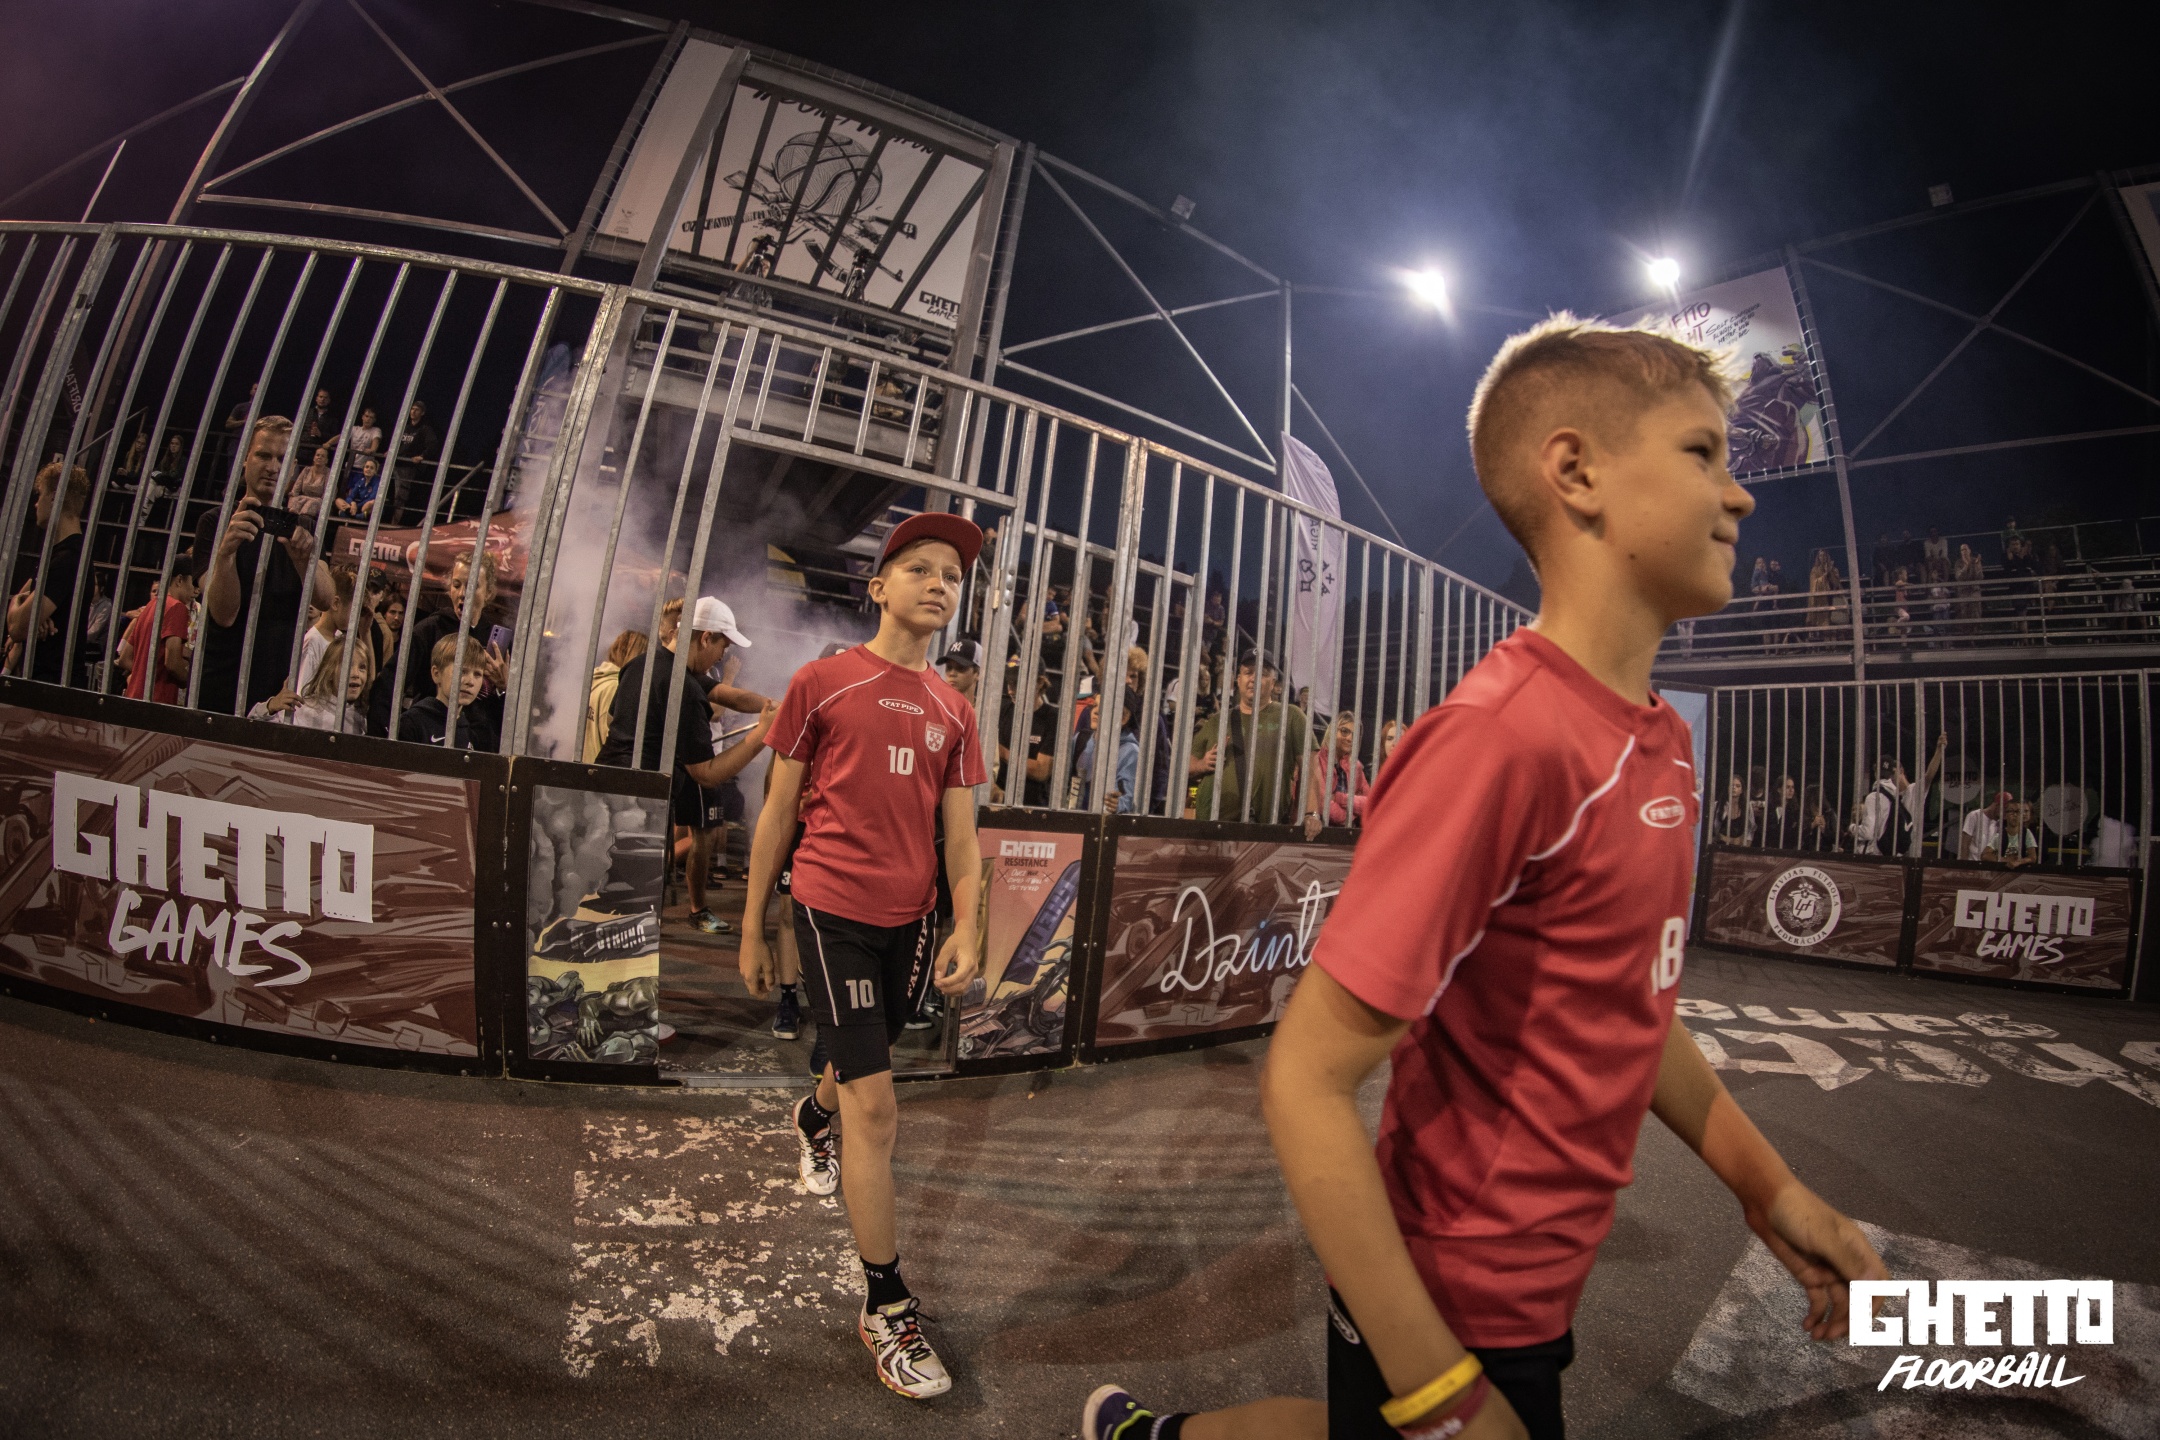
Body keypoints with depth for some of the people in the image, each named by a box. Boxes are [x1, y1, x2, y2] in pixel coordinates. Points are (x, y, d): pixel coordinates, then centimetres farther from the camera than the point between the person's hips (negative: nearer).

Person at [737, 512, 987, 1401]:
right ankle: (886, 1308, 10)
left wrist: (966, 928, -6)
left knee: (863, 1062, 25)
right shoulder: (821, 682, -4)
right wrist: (751, 928, 3)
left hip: (909, 917, 5)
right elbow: (777, 812, 0)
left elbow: (960, 834, 7)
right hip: (833, 906, -5)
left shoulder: (953, 712, 6)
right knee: (875, 1106, -6)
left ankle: (813, 1118, 61)